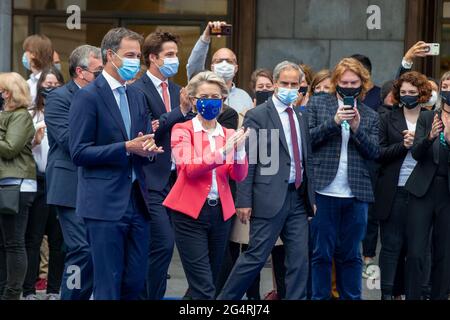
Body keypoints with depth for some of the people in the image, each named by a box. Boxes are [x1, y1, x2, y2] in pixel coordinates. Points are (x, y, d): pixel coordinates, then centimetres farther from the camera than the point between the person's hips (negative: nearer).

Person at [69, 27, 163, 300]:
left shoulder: (138, 97, 16)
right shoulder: (88, 97, -7)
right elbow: (79, 153, -12)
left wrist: (148, 148, -4)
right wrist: (126, 148, -18)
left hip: (136, 200, 7)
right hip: (106, 204, -7)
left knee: (136, 283, 7)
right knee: (109, 287, -5)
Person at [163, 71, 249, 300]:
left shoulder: (229, 135, 11)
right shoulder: (182, 131, -1)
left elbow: (239, 176, -1)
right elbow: (189, 167, -17)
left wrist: (239, 149, -19)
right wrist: (223, 151, -27)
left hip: (220, 212, 5)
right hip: (190, 212, -5)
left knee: (211, 280, 14)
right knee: (204, 287, -11)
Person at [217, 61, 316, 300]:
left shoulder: (301, 117, 15)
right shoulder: (257, 116, -4)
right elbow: (246, 161, -7)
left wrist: (311, 197, 14)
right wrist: (244, 201, -12)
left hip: (298, 199, 6)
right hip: (270, 198, -6)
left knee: (299, 260, 4)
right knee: (256, 256, -3)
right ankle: (226, 299, 10)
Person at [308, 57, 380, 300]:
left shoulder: (370, 116, 12)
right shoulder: (317, 104, 6)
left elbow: (374, 153, 4)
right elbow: (306, 139, -2)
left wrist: (357, 128, -10)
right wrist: (334, 121, -13)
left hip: (356, 194, 2)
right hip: (324, 189, -2)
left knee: (350, 254, 8)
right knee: (321, 253, 2)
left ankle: (351, 297, 14)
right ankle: (319, 296, 8)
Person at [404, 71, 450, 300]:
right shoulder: (426, 117, 5)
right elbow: (416, 153, -4)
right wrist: (429, 137, -24)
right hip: (423, 190, 0)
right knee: (415, 253, -4)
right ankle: (412, 296, 3)